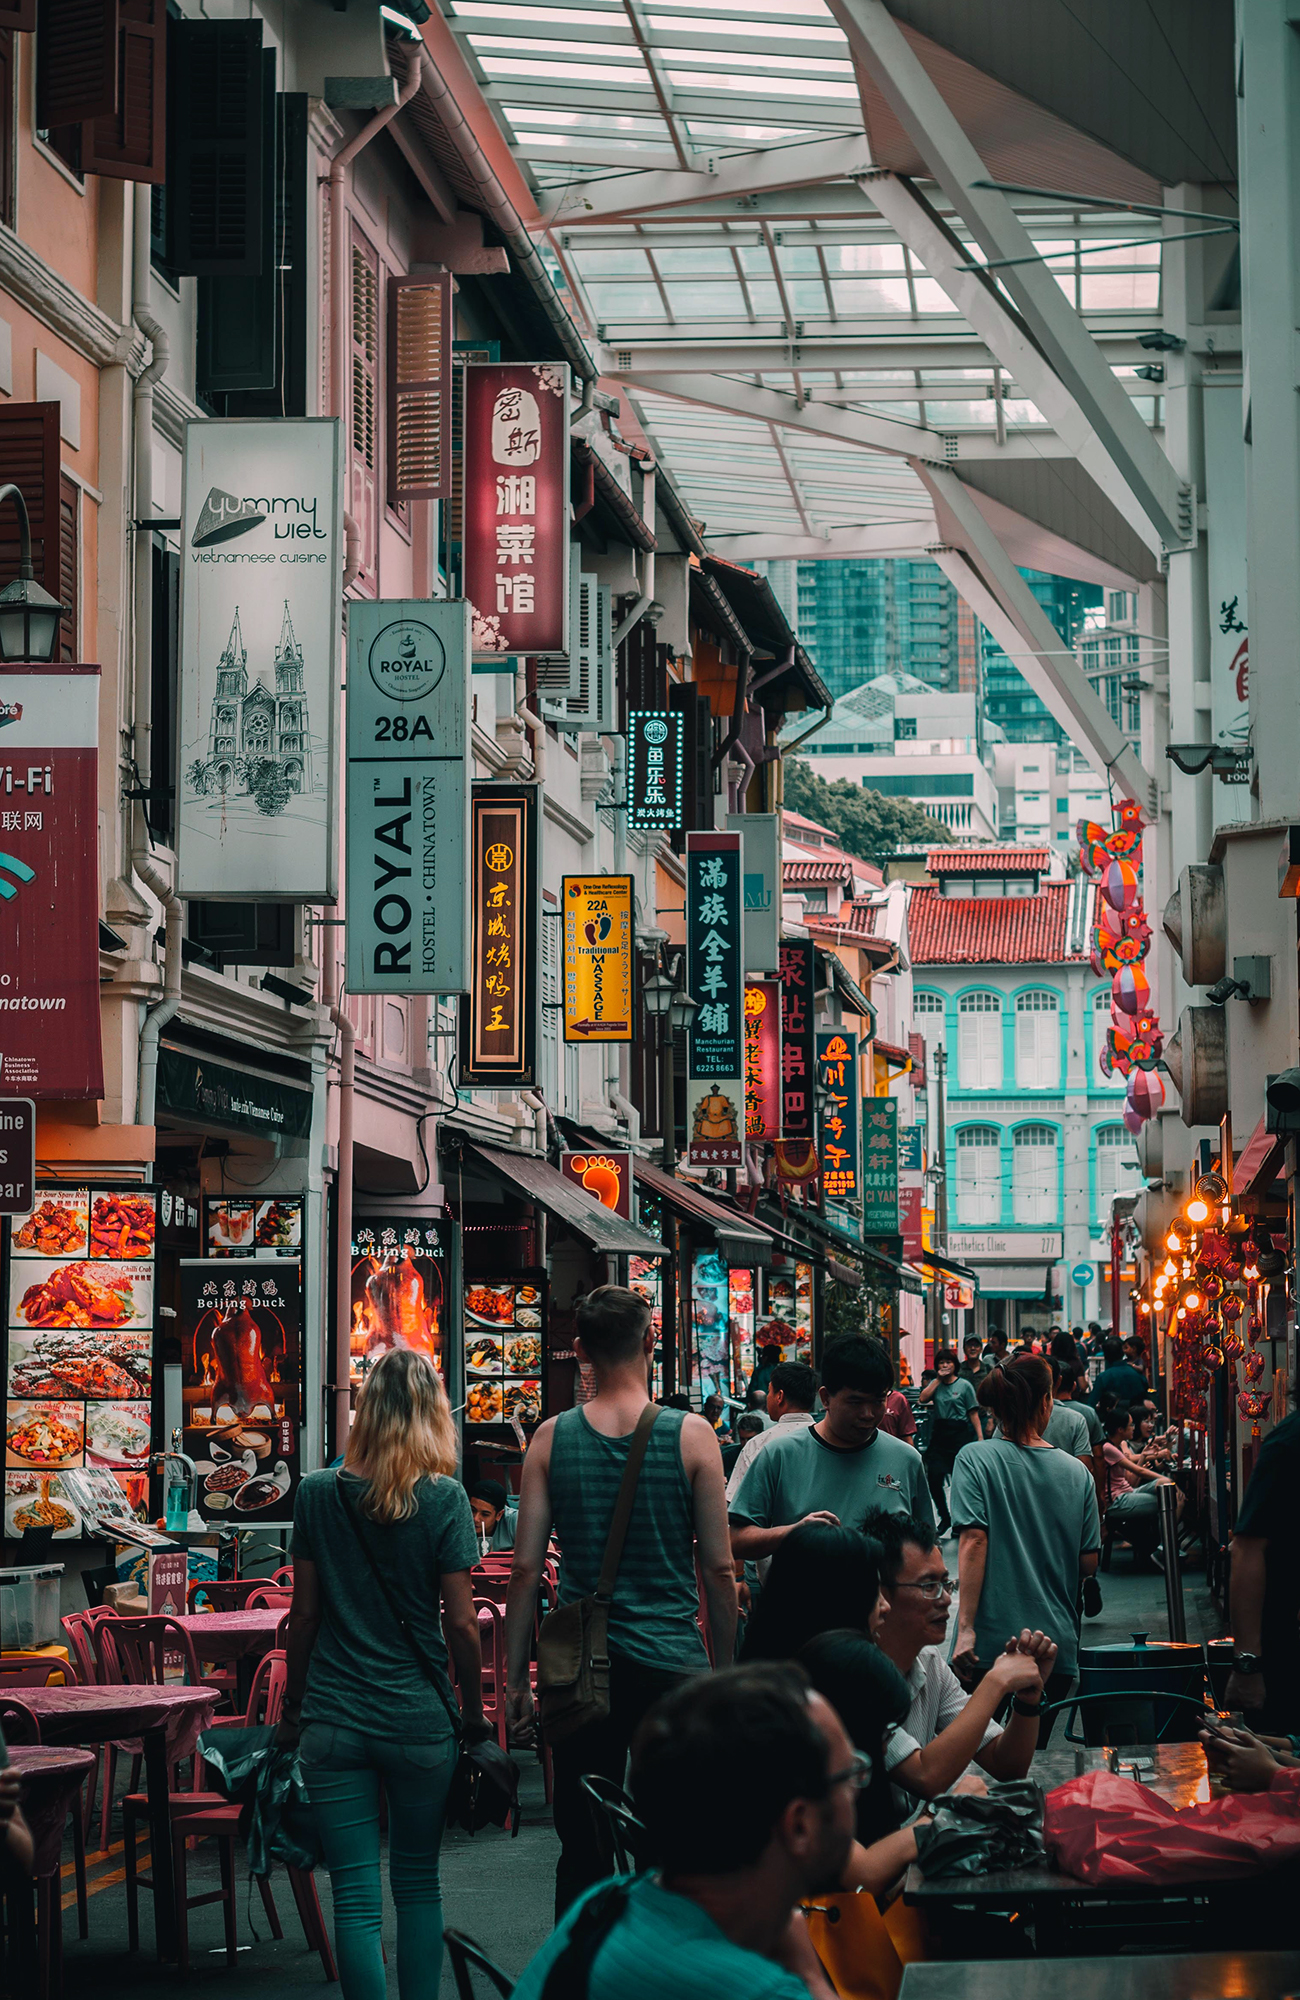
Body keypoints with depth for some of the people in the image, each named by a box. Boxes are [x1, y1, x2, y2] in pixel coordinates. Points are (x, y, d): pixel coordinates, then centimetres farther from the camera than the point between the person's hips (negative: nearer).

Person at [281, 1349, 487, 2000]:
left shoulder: (317, 1493, -1)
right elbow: (460, 1623, -7)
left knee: (355, 1896, 1)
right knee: (417, 1883, 15)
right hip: (419, 1719, 0)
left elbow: (303, 1616, 3)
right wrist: (474, 1713, 5)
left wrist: (292, 1710, 13)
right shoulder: (444, 1499, -7)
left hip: (334, 1720, 1)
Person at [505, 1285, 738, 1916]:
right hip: (671, 1663, -2)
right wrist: (725, 1670, 8)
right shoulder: (691, 1436, -5)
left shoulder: (552, 1438, -1)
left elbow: (525, 1569, -1)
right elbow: (719, 1569, -3)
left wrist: (514, 1678, 7)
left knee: (582, 1846, 8)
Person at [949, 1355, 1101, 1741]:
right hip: (1057, 1646, 3)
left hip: (993, 1641, -3)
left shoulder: (975, 1460, -4)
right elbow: (1089, 1564, 7)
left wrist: (966, 1629, -13)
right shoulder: (1077, 1473, 4)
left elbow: (974, 1543, -12)